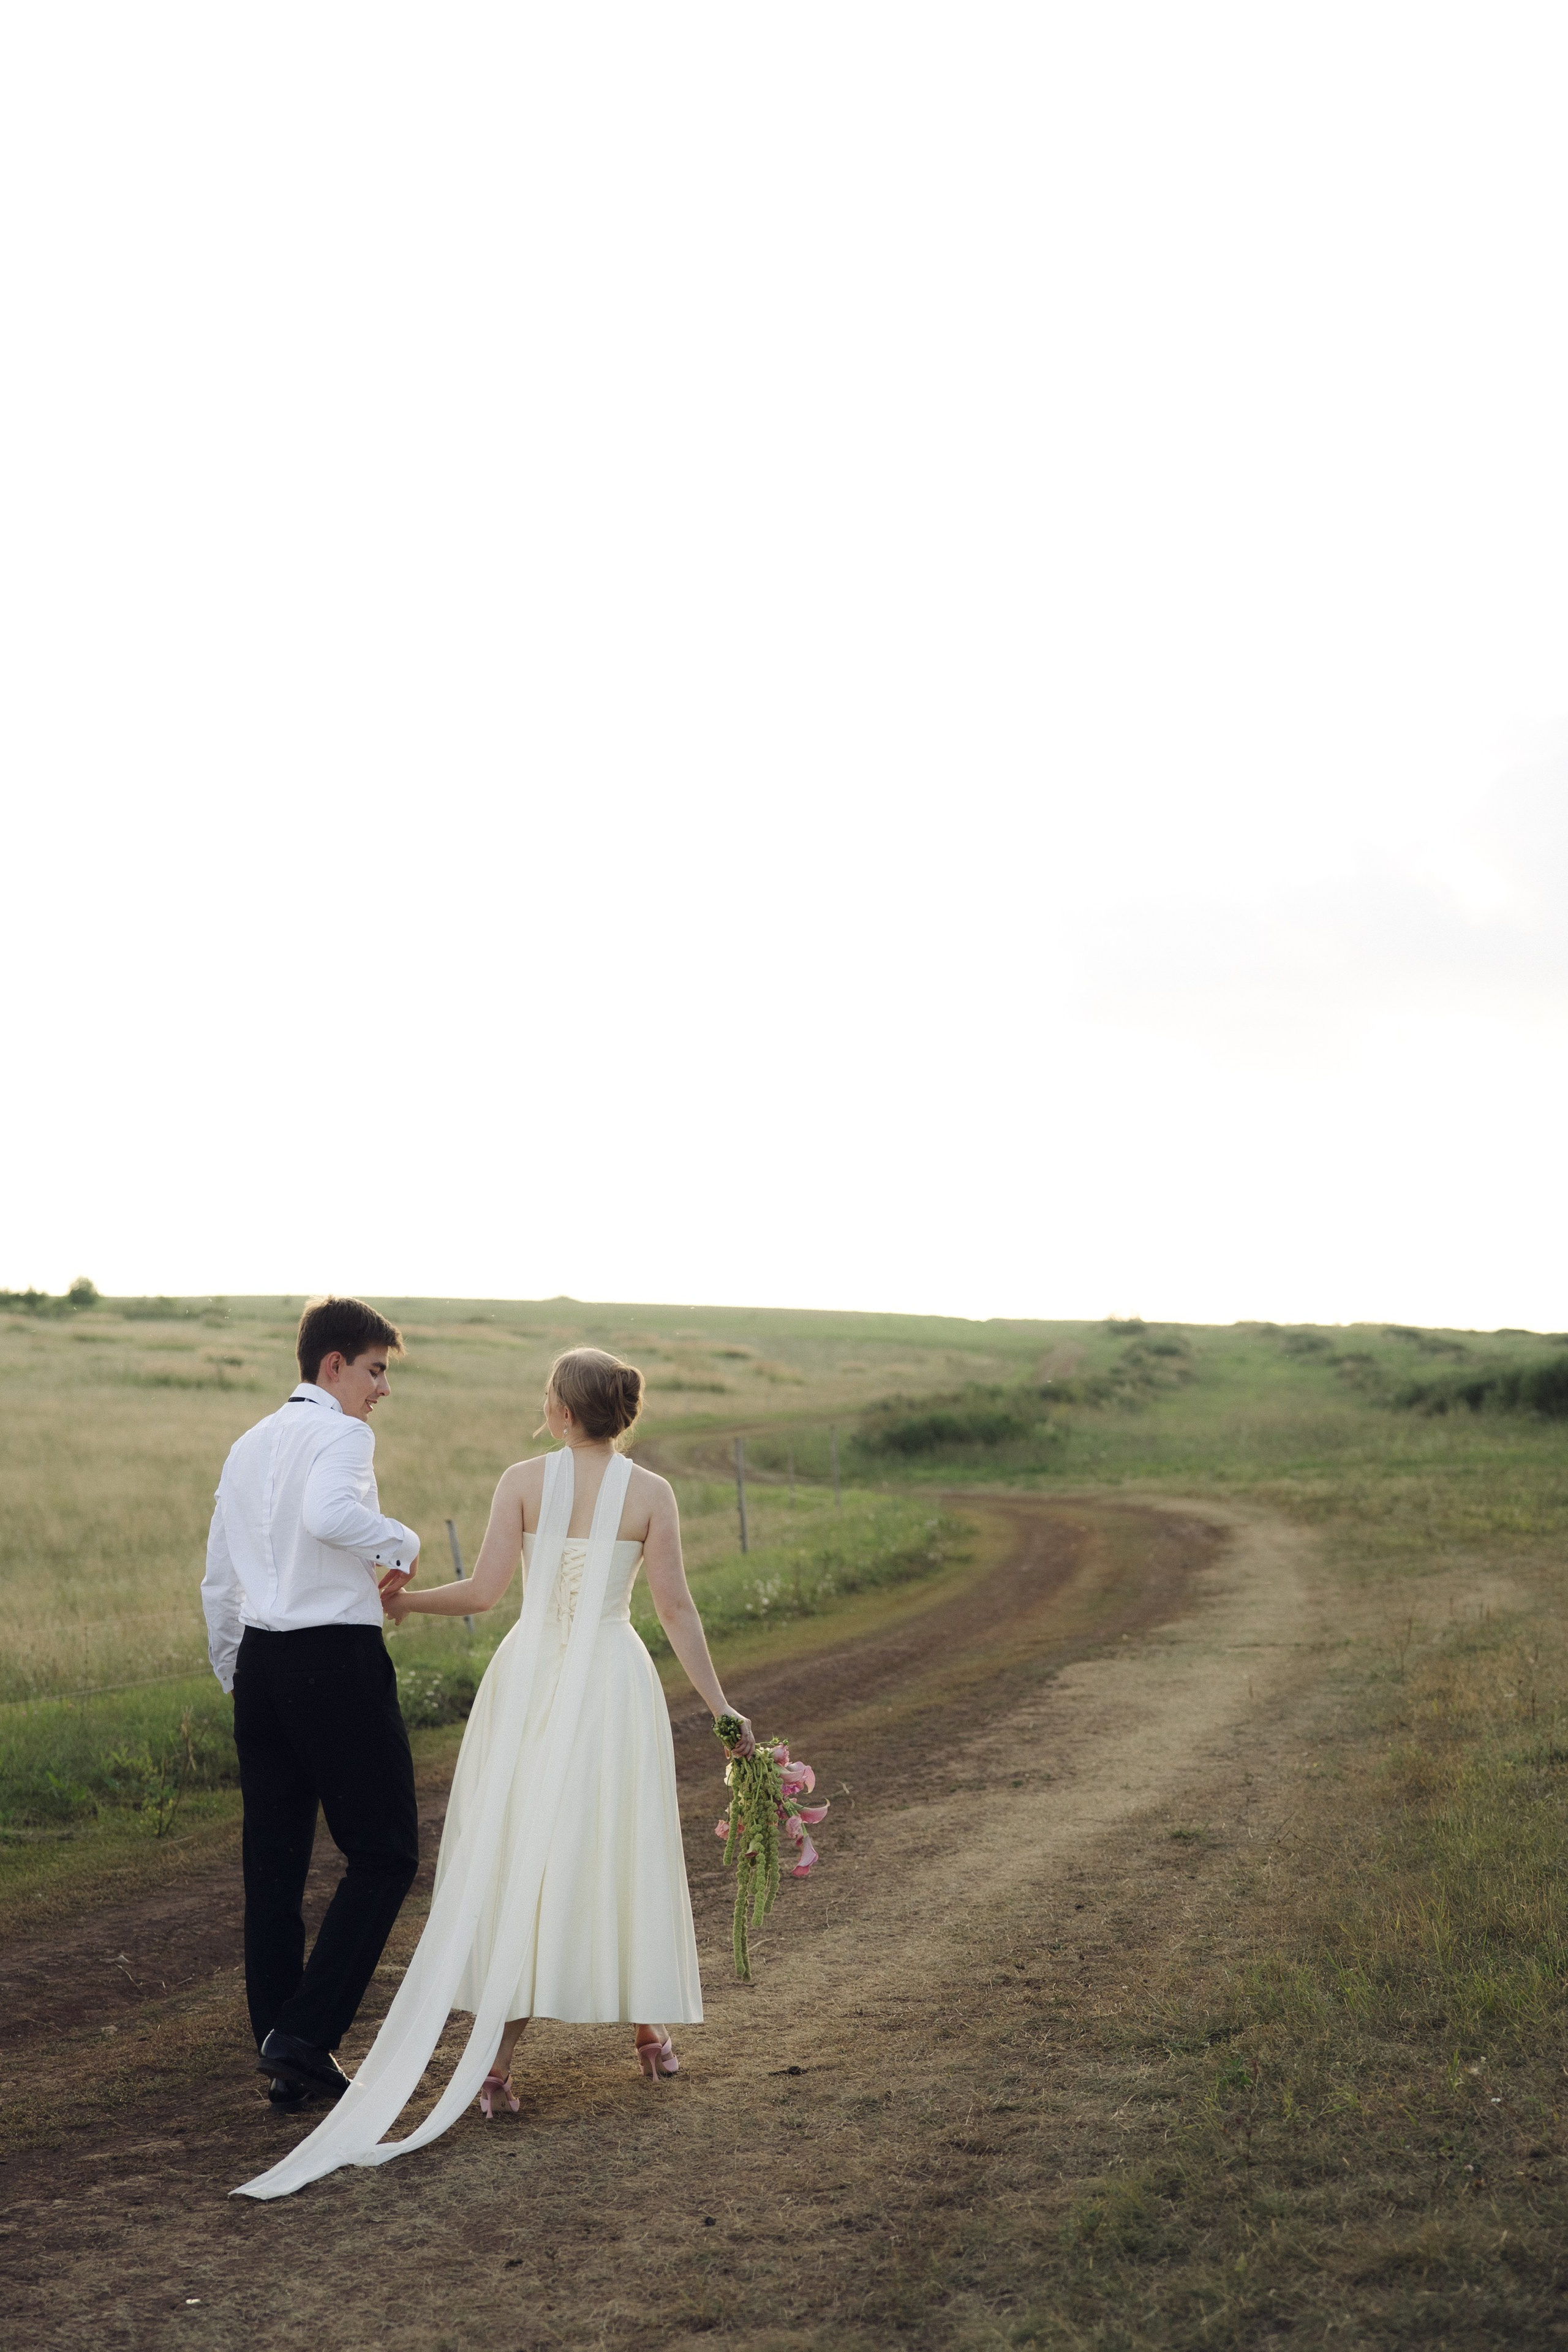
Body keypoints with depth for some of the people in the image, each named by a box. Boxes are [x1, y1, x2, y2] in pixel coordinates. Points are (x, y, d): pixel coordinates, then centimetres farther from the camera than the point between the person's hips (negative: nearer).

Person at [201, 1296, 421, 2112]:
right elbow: (327, 1514, -29)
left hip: (259, 1659, 8)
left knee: (273, 1863, 11)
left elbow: (218, 1582, 20)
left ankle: (283, 2057, 16)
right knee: (383, 1854, 0)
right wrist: (401, 1541, -12)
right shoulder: (341, 1434, -7)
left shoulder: (248, 1445, 18)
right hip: (337, 1656, -8)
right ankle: (305, 2034, -7)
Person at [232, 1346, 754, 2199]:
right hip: (614, 1684, 1)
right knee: (622, 1857, 13)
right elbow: (675, 1607, -5)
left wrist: (403, 1601, 10)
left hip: (529, 1681, -1)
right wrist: (719, 1705, 2)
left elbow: (483, 1591, -7)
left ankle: (497, 2059, -3)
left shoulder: (524, 1480, -4)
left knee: (512, 1864, 3)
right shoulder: (651, 1493, -2)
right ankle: (649, 2034, 24)